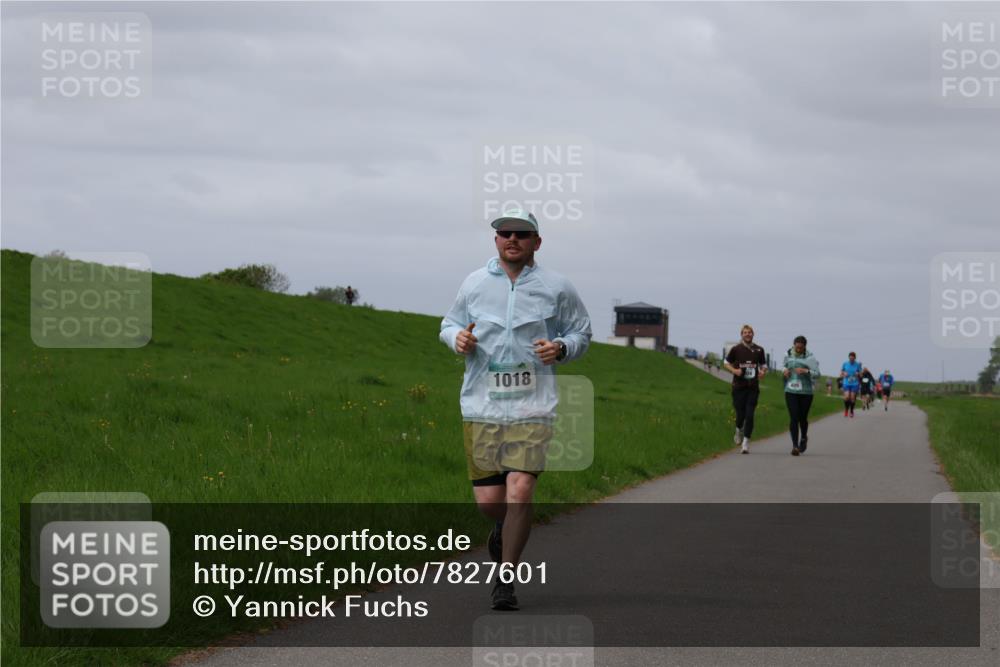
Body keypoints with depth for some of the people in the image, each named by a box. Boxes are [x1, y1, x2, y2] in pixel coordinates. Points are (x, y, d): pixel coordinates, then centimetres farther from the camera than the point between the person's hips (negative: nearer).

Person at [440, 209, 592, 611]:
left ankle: (506, 581, -1)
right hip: (481, 405, 2)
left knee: (520, 492, -14)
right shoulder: (474, 284, 7)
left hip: (532, 407, -2)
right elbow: (449, 324, 20)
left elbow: (581, 333, 15)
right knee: (488, 500, 0)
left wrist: (561, 348, -7)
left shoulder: (556, 288, 4)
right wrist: (457, 338, -3)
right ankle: (504, 525, 38)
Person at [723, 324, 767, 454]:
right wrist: (734, 370, -10)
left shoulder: (759, 350, 6)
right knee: (740, 414, 0)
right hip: (739, 387, -1)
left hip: (753, 387, 1)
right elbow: (727, 363, 10)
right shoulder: (736, 349, 0)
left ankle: (746, 442, -2)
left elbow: (764, 365, 18)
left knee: (750, 415, -7)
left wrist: (763, 372, -5)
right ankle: (739, 431, 34)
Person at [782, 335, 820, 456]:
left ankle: (804, 438, 39)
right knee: (793, 418, -10)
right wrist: (785, 371, 4)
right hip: (791, 392, 2)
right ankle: (795, 446, -12)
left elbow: (817, 374, -10)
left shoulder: (809, 358, -5)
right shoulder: (788, 356, 6)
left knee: (803, 418, 9)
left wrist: (805, 371, -25)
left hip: (806, 392, -2)